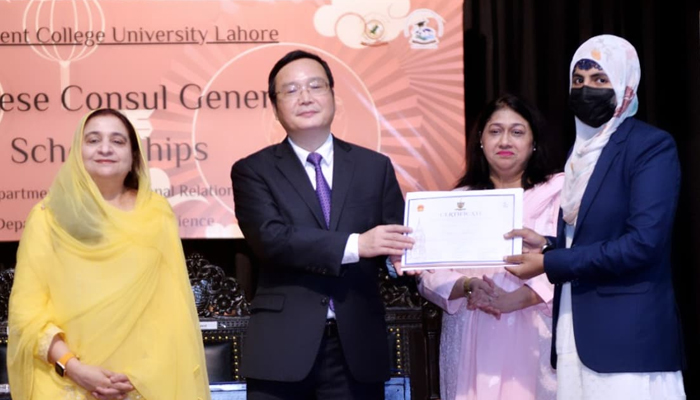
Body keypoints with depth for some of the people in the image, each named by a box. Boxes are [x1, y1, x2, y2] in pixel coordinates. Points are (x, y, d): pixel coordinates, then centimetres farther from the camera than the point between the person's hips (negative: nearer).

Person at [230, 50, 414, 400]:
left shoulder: (375, 167, 11)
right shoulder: (253, 170, 3)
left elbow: (398, 240, 7)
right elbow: (270, 238, -13)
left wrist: (400, 258, -18)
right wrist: (355, 245, -22)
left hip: (356, 347, 2)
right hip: (282, 348, -2)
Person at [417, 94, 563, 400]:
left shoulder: (558, 191, 3)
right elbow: (429, 275, 6)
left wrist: (511, 300, -20)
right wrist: (468, 286, -14)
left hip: (534, 343, -2)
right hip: (471, 342, 2)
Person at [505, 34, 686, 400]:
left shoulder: (651, 146, -7)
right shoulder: (580, 150, 17)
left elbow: (644, 242, -18)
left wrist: (549, 264, -13)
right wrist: (547, 245, 2)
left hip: (628, 334, -7)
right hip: (575, 330, 7)